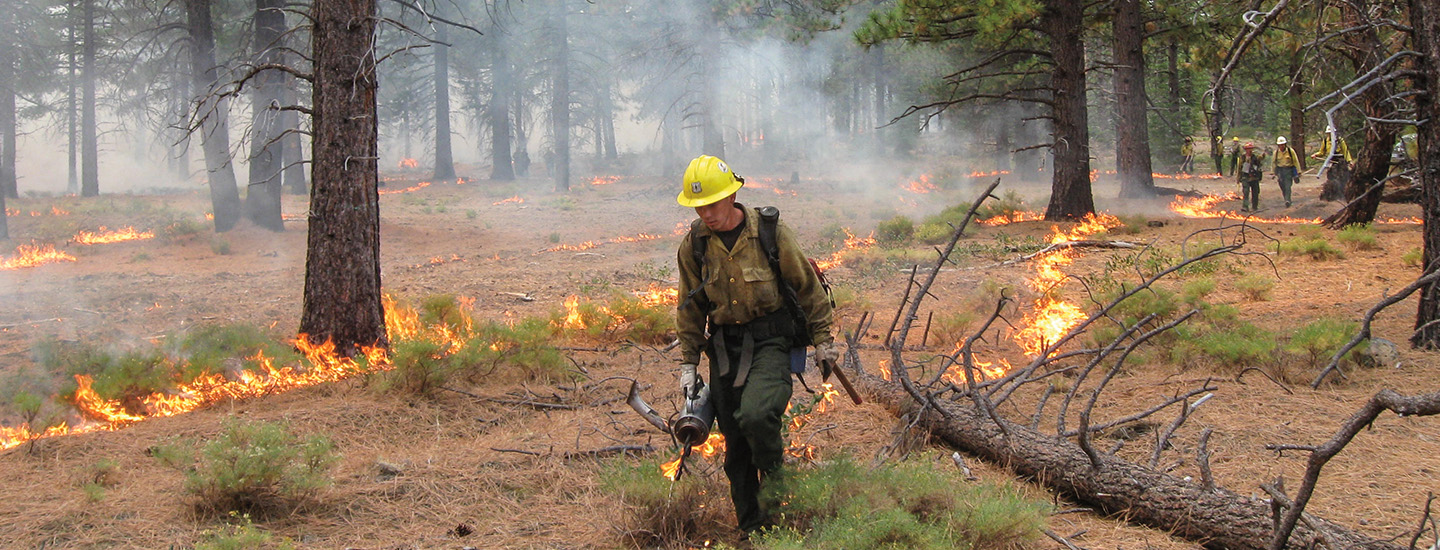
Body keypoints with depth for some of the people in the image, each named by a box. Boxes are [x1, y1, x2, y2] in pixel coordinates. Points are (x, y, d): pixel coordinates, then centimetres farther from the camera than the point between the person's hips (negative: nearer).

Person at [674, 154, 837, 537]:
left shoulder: (770, 233, -10)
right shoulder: (694, 244, 0)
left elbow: (807, 287, 2)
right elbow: (689, 309, 12)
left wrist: (823, 339, 5)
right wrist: (688, 364, 11)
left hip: (769, 343, -4)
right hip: (724, 349, 4)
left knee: (755, 414, -28)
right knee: (735, 444, 6)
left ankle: (774, 470, 3)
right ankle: (752, 527, 19)